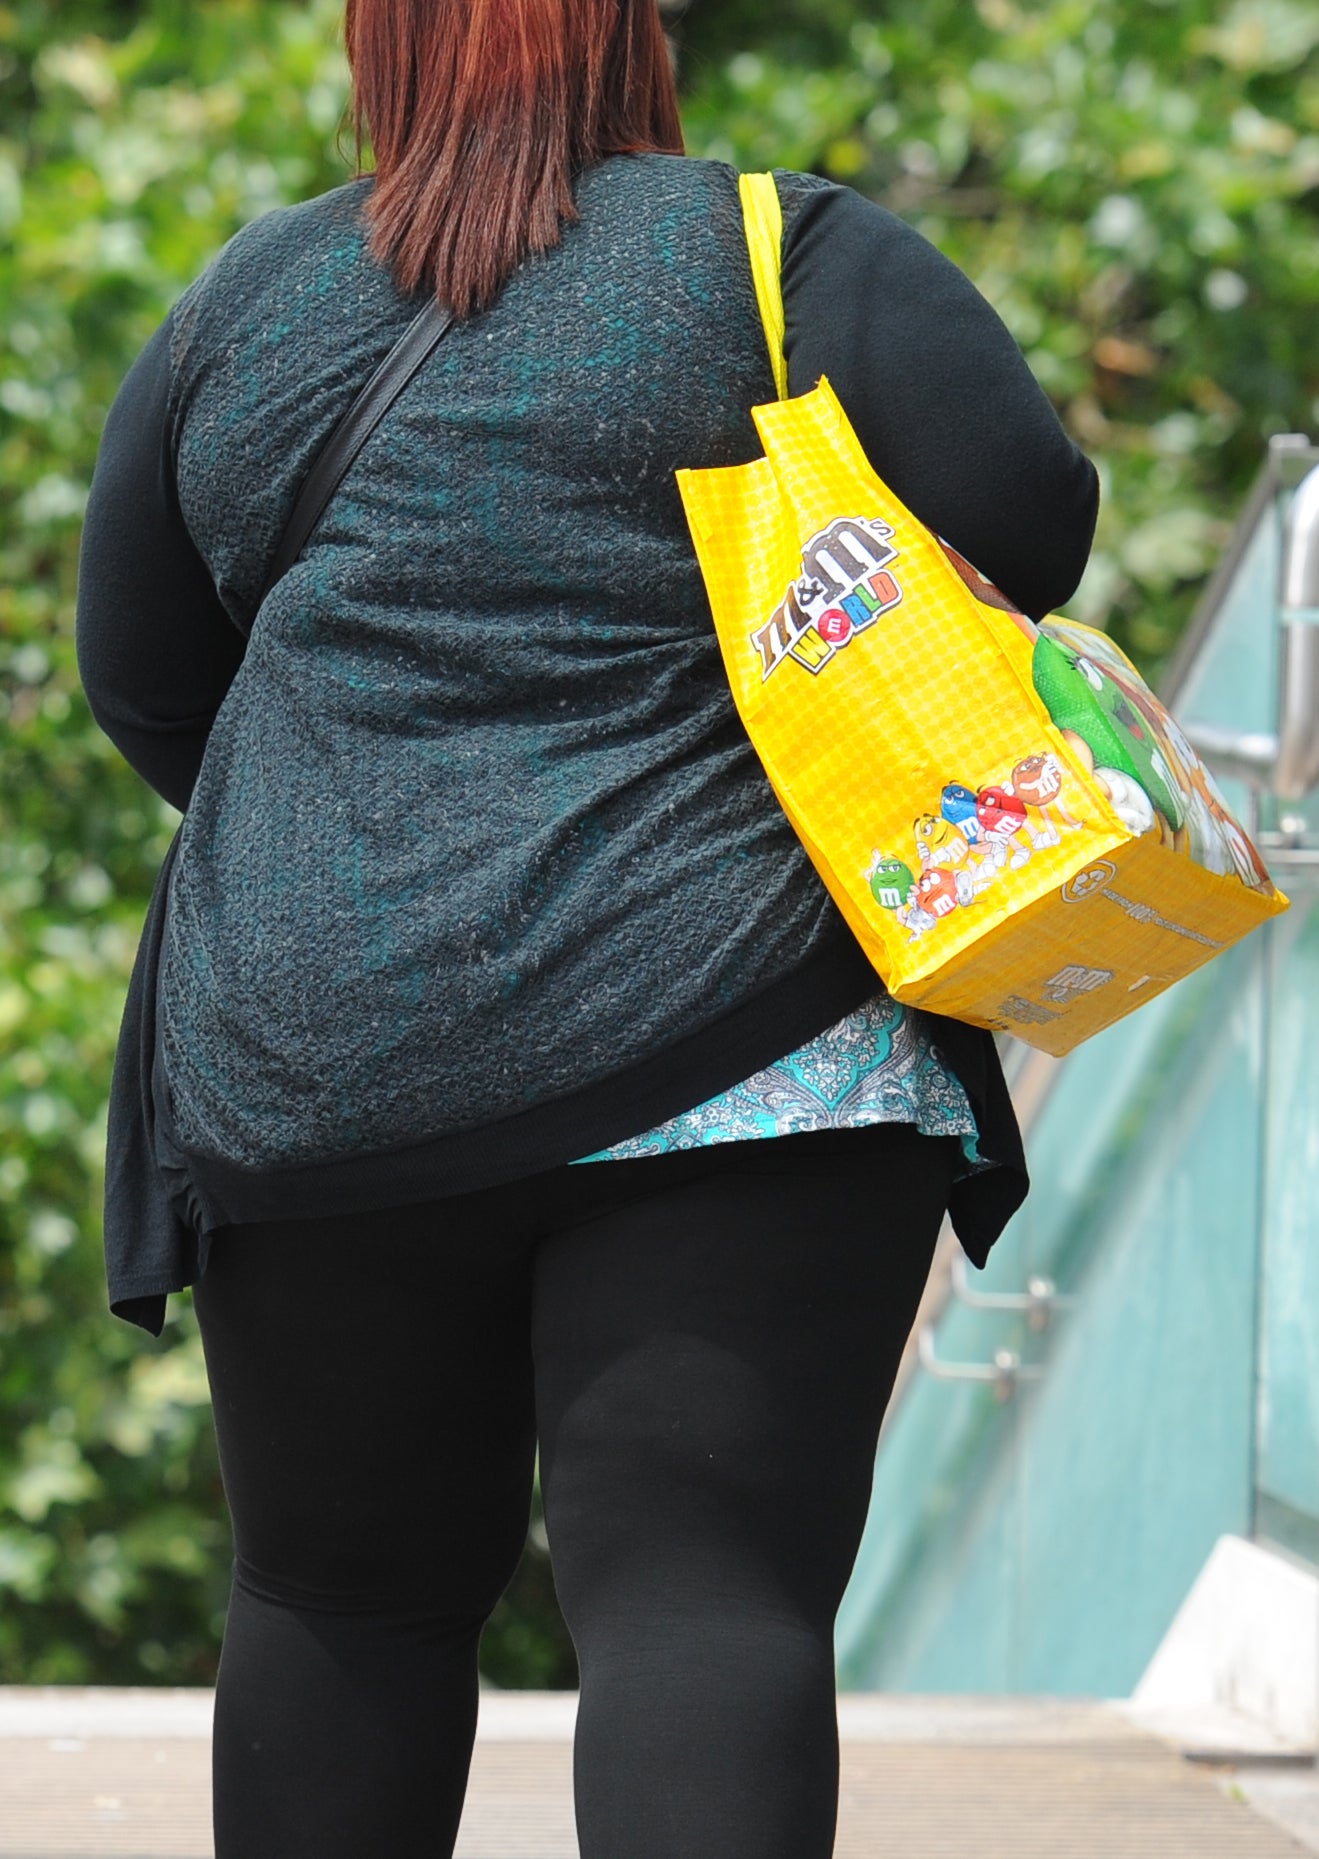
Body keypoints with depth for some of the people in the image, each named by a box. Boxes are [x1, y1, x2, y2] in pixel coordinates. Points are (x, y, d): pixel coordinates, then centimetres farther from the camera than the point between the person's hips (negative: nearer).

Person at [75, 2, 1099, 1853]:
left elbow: (141, 682, 18)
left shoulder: (244, 301, 11)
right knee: (709, 1595, -8)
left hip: (303, 1056, 3)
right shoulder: (790, 253, -1)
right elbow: (1032, 528, -6)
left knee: (342, 1595, 15)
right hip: (725, 1045, -3)